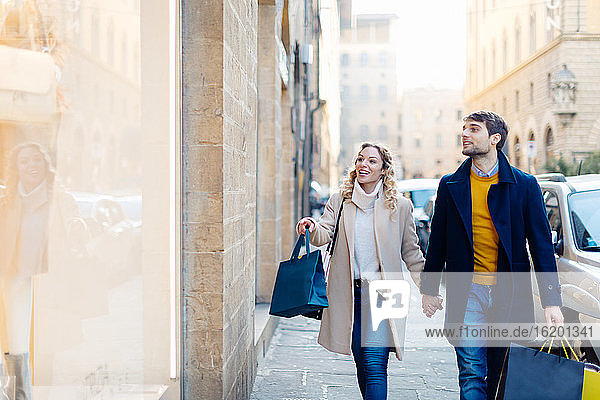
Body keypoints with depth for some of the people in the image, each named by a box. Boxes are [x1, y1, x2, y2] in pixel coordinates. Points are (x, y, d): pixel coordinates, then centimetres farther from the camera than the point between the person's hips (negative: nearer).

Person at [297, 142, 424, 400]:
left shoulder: (399, 206, 4)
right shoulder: (340, 201, 8)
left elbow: (411, 252, 11)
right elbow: (324, 235, -5)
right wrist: (313, 228, -28)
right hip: (349, 294, 3)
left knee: (374, 365, -12)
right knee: (362, 364, 11)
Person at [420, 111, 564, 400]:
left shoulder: (524, 185, 1)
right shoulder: (450, 185, 7)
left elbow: (542, 244, 0)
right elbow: (437, 241, 14)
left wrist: (551, 301, -6)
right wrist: (429, 289, 14)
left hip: (510, 295, 0)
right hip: (467, 293, 1)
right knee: (472, 375, -3)